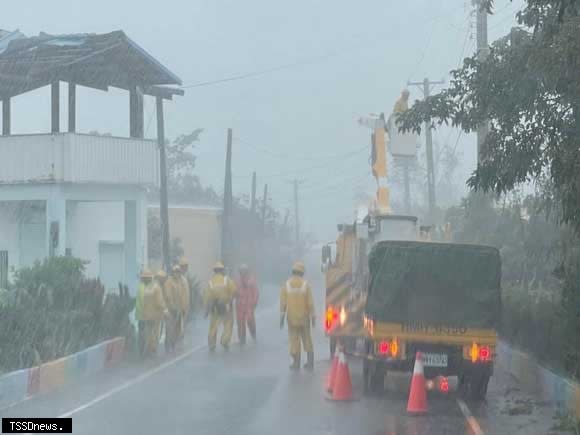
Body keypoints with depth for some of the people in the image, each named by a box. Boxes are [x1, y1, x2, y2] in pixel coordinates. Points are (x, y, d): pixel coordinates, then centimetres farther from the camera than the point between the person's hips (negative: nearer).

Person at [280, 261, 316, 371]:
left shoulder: (286, 285, -5)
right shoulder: (306, 284, -7)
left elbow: (283, 302, -7)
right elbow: (310, 302, -8)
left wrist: (282, 317, -2)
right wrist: (313, 317, -1)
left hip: (292, 317, 0)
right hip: (304, 317, 0)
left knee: (294, 340, 6)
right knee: (307, 339, 11)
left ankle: (296, 363, 5)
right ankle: (310, 362, 11)